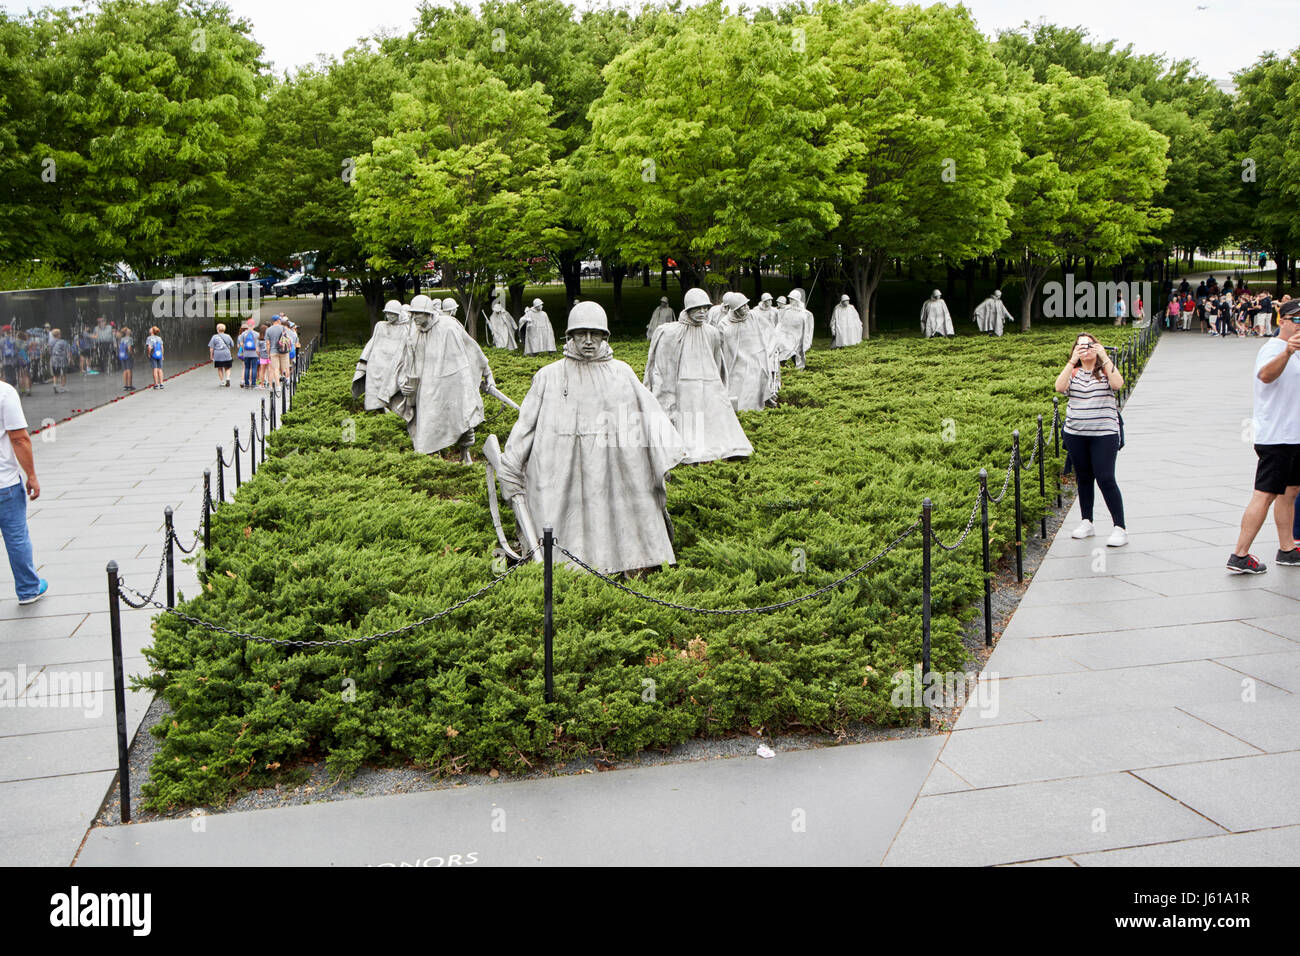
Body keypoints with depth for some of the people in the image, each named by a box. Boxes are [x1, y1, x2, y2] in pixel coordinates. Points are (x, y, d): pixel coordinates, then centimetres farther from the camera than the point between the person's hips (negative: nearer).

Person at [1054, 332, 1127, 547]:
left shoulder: (1105, 370, 1)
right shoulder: (1073, 372, 7)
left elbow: (1118, 384, -20)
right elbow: (1059, 387, -13)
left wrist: (1104, 357, -21)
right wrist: (1072, 361, -18)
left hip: (1104, 434, -3)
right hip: (1075, 434, 3)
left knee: (1106, 479, -9)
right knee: (1084, 478, 13)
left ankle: (1120, 528, -4)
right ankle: (1086, 523, 25)